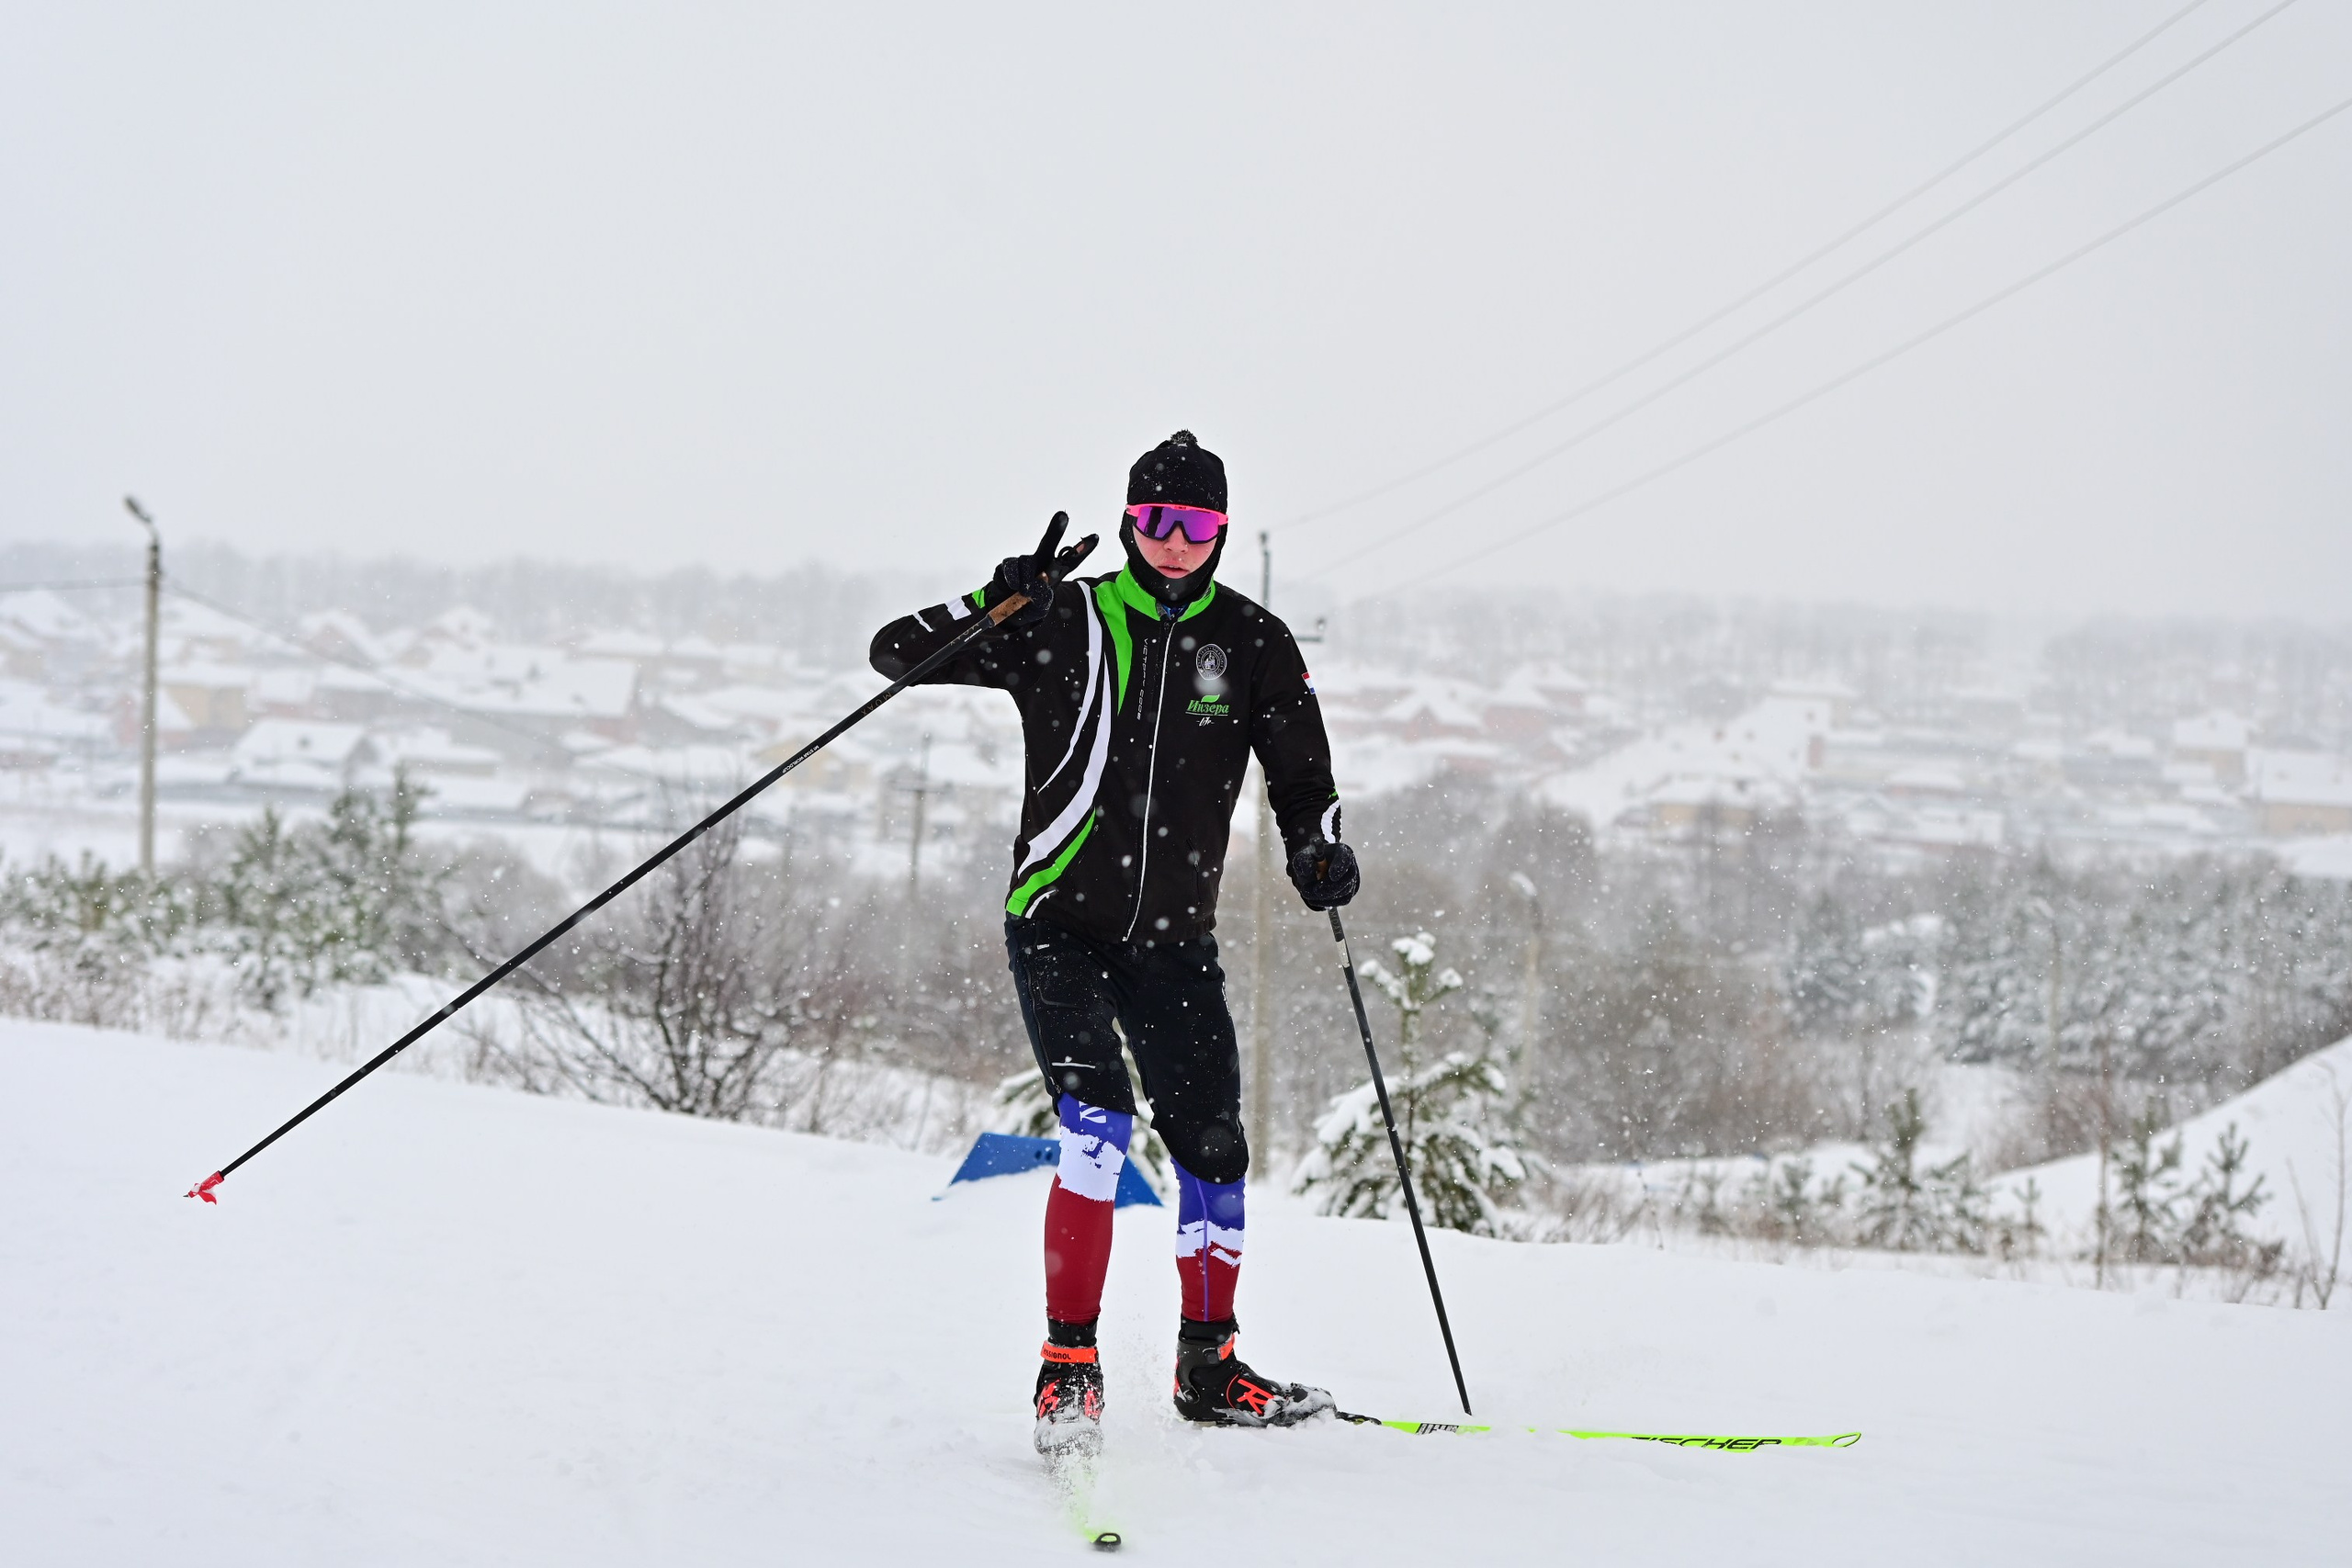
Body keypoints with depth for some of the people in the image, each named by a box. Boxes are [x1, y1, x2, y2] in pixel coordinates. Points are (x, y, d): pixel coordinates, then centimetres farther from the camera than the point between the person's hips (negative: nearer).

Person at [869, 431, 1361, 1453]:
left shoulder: (1253, 644, 4)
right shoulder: (1066, 621, -2)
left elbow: (1301, 775, 10)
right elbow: (895, 653, -1)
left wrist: (1318, 851, -12)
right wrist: (995, 605, -19)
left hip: (1174, 938, 3)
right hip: (1059, 920, -3)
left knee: (1212, 1146, 4)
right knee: (1099, 1123, -21)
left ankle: (1207, 1367, 23)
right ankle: (1069, 1367, -15)